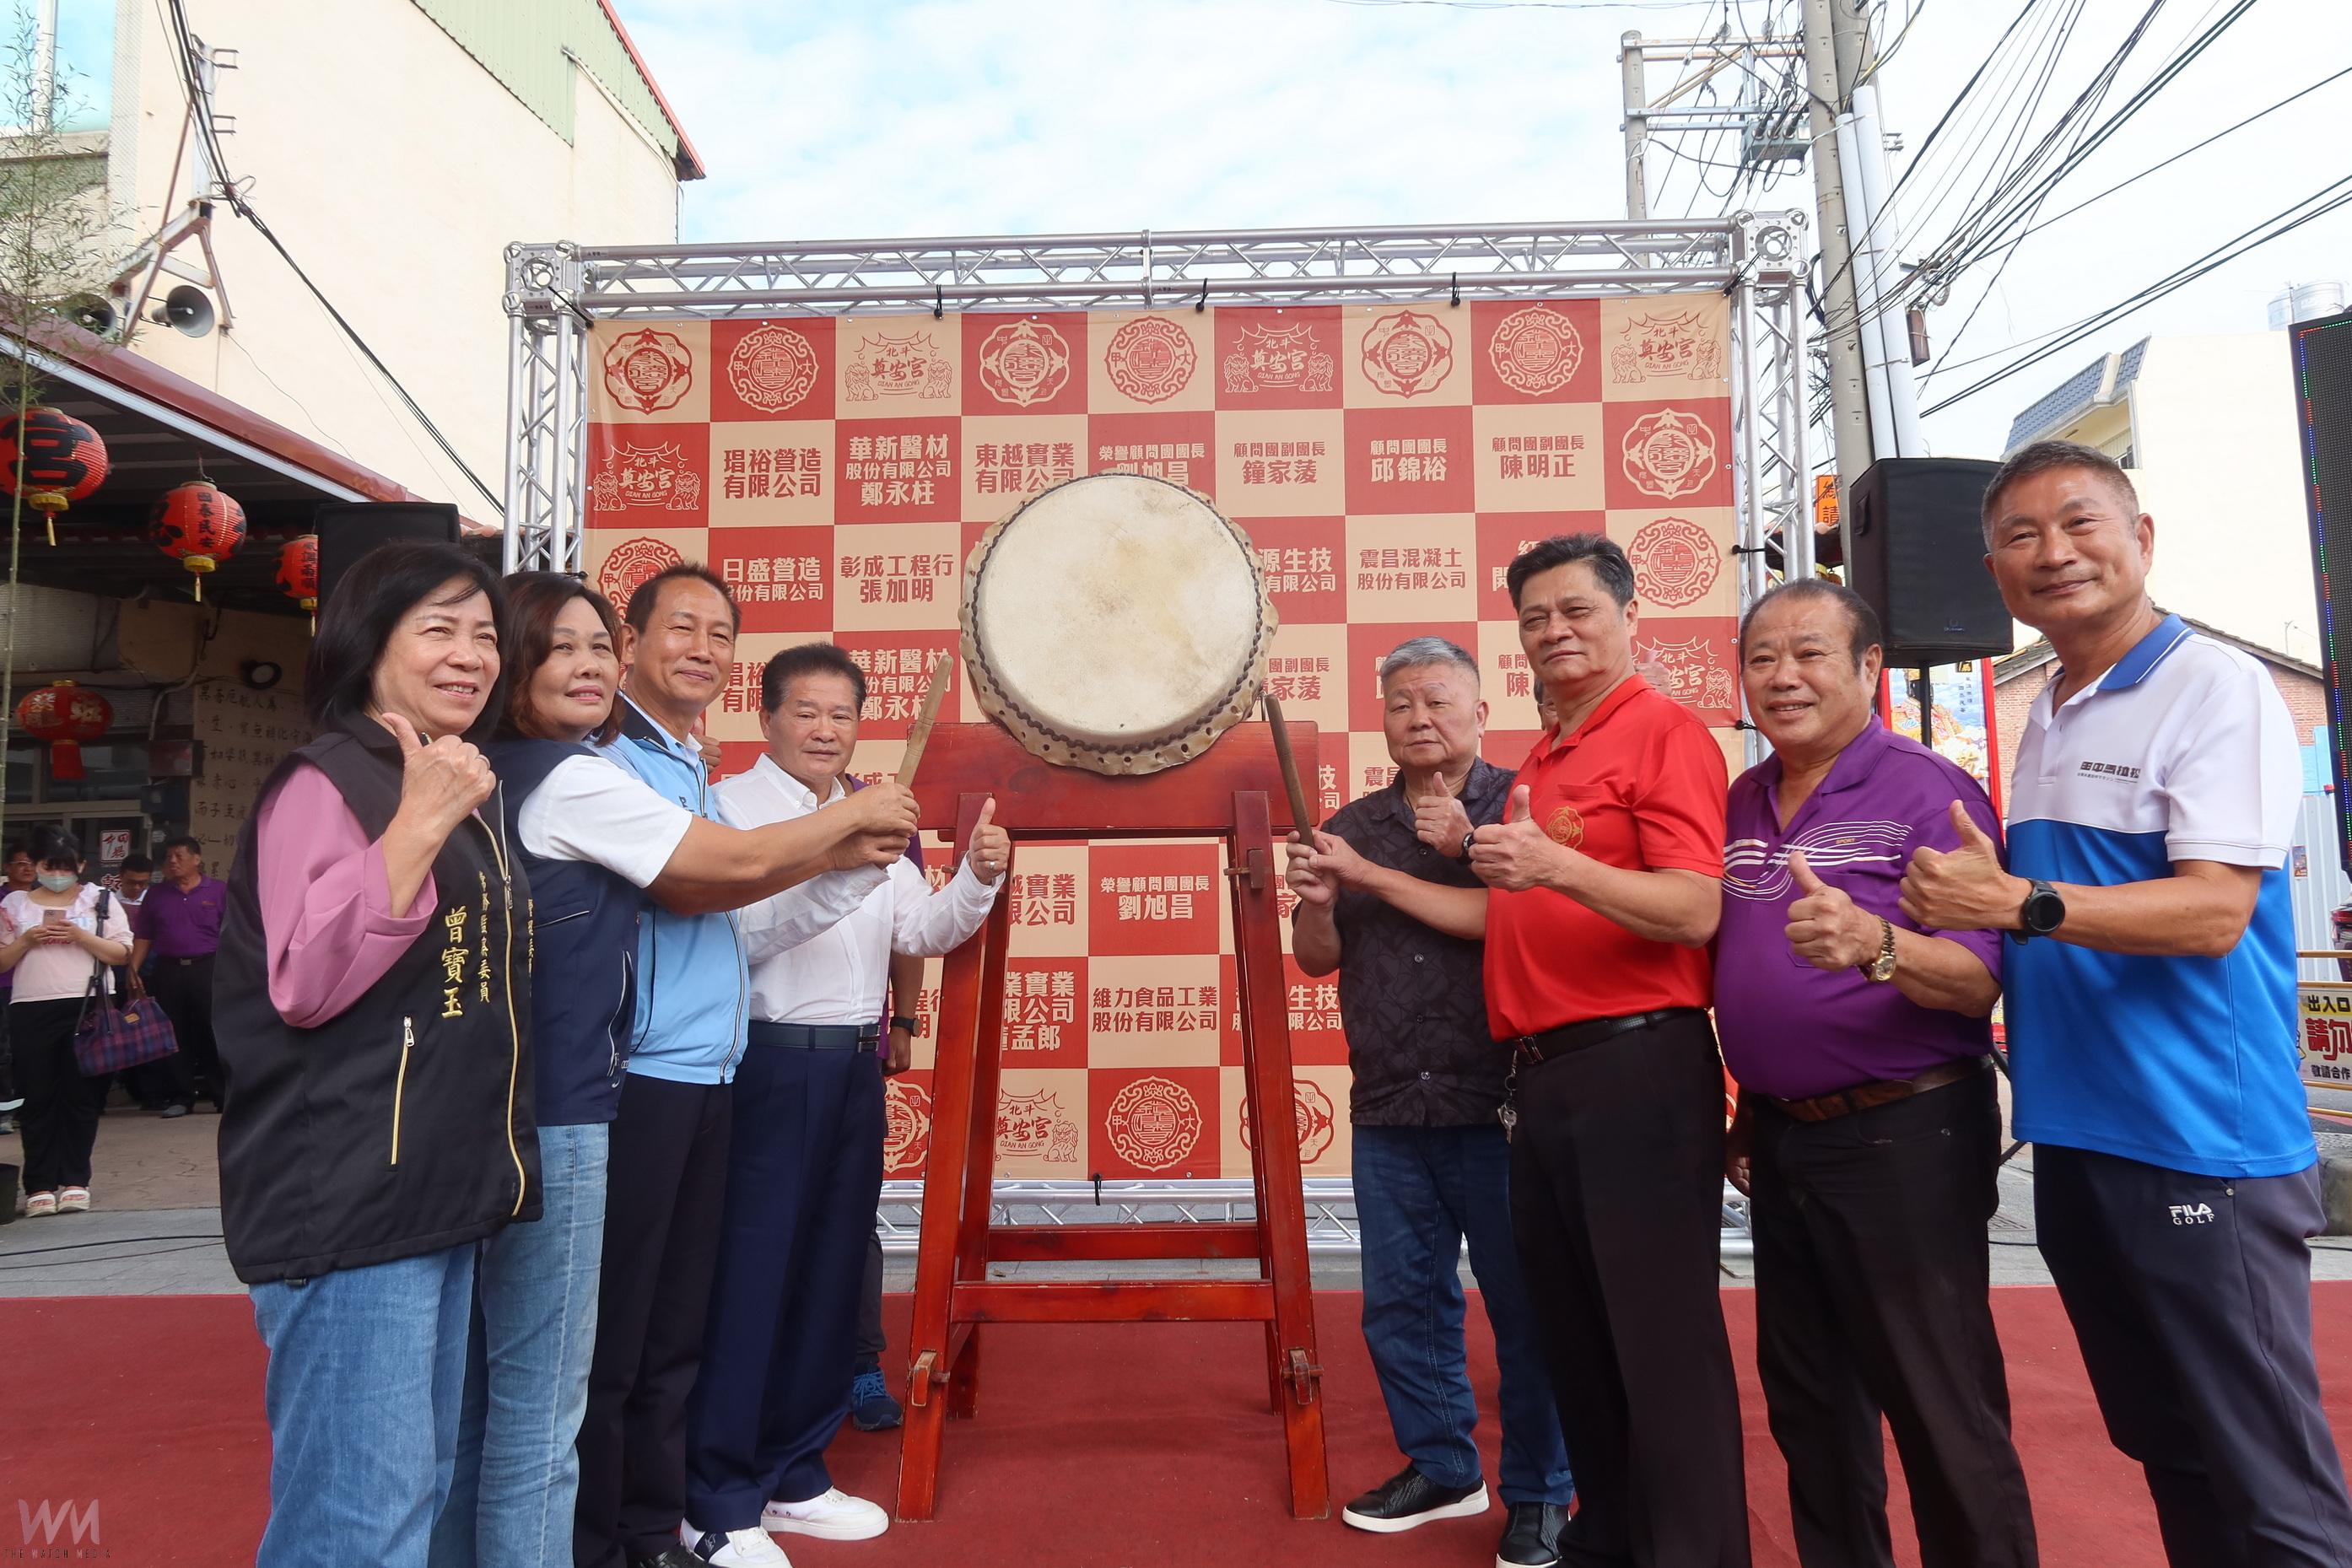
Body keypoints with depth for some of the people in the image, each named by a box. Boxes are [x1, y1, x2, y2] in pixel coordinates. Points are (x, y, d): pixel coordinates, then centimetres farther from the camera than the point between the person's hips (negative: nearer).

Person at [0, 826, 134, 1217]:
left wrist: (80, 936, -12)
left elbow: (122, 954, 1)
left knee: (81, 1096, 2)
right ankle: (39, 1185, 9)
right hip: (31, 1010, 1)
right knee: (38, 1097, 3)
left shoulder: (100, 900, 6)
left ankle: (75, 1180, 10)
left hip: (88, 1008, -1)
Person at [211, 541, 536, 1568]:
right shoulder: (324, 783, -12)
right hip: (346, 1200, -9)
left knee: (420, 1481, 18)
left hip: (439, 1188, 9)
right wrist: (419, 824, -27)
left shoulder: (465, 797, 15)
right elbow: (306, 987, -23)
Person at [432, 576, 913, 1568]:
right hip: (547, 1115, -10)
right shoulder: (571, 777, -14)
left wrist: (830, 857, 4)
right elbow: (737, 862, -9)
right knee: (541, 1399, 0)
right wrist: (853, 816, 7)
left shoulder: (500, 776, 14)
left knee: (479, 1384, 19)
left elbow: (677, 891, 10)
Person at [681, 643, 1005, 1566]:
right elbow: (739, 934, -20)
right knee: (750, 1273, -2)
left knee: (830, 1269, 13)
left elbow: (923, 933, 12)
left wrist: (978, 877, -5)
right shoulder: (733, 807, -6)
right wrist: (841, 868, -30)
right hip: (770, 1064, -7)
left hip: (855, 1064, 7)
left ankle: (793, 1475, 28)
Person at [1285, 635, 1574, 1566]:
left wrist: (1469, 851, -22)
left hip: (1497, 1107, -4)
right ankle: (1440, 1466, 32)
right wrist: (1319, 900, -10)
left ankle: (1538, 1493, 21)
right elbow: (1318, 958, 9)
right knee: (1400, 1302, 13)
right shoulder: (1354, 826, 11)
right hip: (1388, 1113, 5)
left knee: (1523, 1302, 5)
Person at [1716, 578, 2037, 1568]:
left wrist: (1875, 946, -39)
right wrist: (1743, 1112, 13)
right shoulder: (1740, 802, 8)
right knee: (1806, 1402, 19)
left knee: (1942, 1411, 3)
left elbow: (1980, 982, -20)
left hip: (1903, 1139, -7)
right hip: (1777, 1140, 7)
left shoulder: (1929, 793, -11)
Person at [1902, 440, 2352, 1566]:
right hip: (2074, 1138, 8)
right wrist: (1953, 920, 6)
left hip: (2198, 1146, -8)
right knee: (2164, 1453, 19)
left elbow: (2214, 911, -19)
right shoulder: (2043, 723, 14)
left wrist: (2021, 905, -28)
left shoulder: (2215, 688, -9)